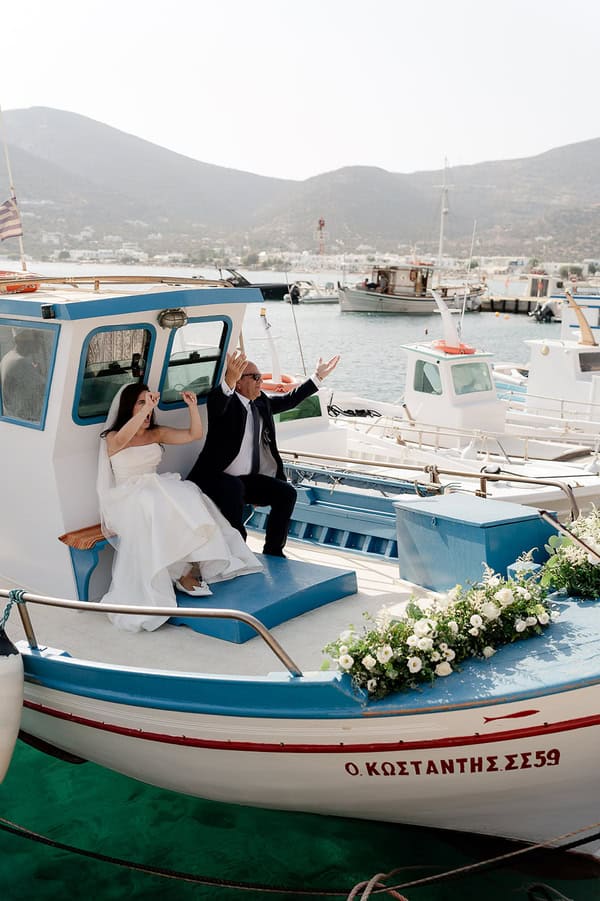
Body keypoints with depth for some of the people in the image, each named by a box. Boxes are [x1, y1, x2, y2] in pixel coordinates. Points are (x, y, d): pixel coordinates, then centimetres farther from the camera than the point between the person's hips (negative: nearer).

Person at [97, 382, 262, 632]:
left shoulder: (156, 434, 16)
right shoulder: (112, 438, 0)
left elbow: (194, 434, 12)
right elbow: (123, 438, -27)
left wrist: (192, 406, -2)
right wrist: (147, 407, -35)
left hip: (157, 489, 5)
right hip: (129, 498, -5)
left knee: (188, 497, -27)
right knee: (155, 508, -37)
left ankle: (189, 567, -32)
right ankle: (182, 571, -31)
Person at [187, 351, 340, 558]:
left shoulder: (261, 402, 11)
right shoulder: (228, 403, -12)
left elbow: (290, 400, 23)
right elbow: (215, 402, -36)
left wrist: (317, 377, 24)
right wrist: (229, 380, -56)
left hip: (248, 478, 7)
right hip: (219, 478, -7)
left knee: (287, 493, -7)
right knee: (234, 489, -36)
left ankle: (273, 551, 4)